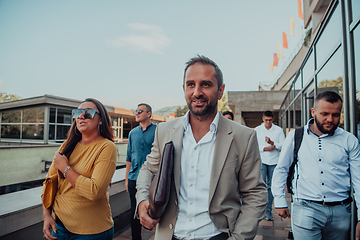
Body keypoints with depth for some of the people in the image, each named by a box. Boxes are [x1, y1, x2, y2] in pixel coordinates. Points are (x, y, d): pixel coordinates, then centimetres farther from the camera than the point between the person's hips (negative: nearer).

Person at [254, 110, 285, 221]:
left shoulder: (279, 130, 7)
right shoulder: (257, 130, 5)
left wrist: (272, 143, -13)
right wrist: (265, 148, -12)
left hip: (274, 161, 1)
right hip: (261, 161, -1)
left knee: (271, 186, 5)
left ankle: (268, 210, 13)